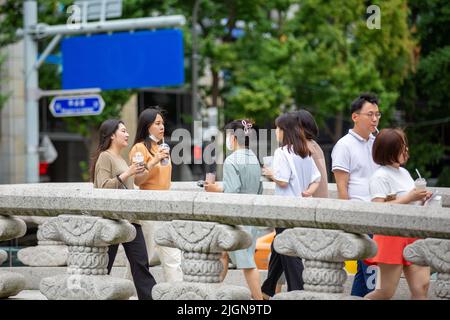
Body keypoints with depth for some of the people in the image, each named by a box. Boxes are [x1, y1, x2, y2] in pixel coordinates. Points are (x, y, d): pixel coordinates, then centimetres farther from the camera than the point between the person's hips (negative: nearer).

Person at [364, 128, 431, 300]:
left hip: (414, 235, 7)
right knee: (386, 292, -5)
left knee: (422, 287, -4)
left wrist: (421, 199, 6)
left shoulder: (404, 173, 15)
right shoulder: (381, 176, -10)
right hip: (392, 236, -7)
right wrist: (409, 198, -18)